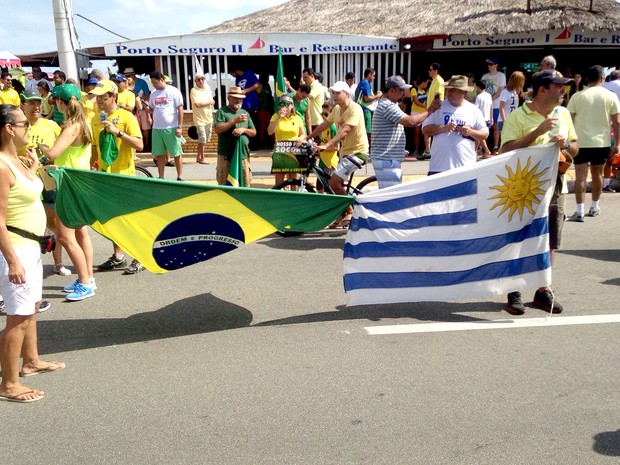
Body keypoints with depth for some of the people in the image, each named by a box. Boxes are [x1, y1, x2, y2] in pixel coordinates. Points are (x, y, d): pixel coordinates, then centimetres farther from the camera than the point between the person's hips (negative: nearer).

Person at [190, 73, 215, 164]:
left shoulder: (207, 89, 10)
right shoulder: (194, 91, -10)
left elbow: (212, 102, 18)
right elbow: (197, 104, -21)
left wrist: (212, 115, 13)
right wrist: (209, 102, -11)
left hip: (208, 118, 7)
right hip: (199, 118, -7)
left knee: (205, 139, 11)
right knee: (202, 139, -4)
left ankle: (198, 157, 22)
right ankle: (202, 158, 9)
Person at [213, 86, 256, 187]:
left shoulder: (245, 113, 16)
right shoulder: (222, 112, 0)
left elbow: (254, 132, 16)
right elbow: (217, 129, -14)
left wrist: (244, 129, -5)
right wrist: (234, 121, -17)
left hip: (243, 155, 5)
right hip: (226, 156, -5)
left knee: (245, 184, 7)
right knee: (224, 184, -1)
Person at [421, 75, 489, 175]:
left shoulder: (473, 110, 5)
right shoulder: (439, 107, 5)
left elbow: (485, 134, 7)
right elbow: (425, 129, 1)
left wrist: (470, 132, -12)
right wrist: (443, 128, -14)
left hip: (465, 166, 0)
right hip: (438, 166, 0)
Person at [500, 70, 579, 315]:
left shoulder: (563, 114, 10)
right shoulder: (517, 116, -8)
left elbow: (575, 149, 17)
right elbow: (507, 150, -18)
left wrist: (566, 144, -7)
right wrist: (538, 131, -23)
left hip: (554, 188, 5)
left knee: (549, 243, 10)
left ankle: (543, 290, 23)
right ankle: (514, 292, 13)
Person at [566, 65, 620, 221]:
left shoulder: (577, 96, -4)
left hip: (581, 142, -2)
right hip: (602, 143, 2)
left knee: (580, 175, -1)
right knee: (597, 174, 16)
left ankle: (580, 211, -5)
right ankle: (594, 207, 27)